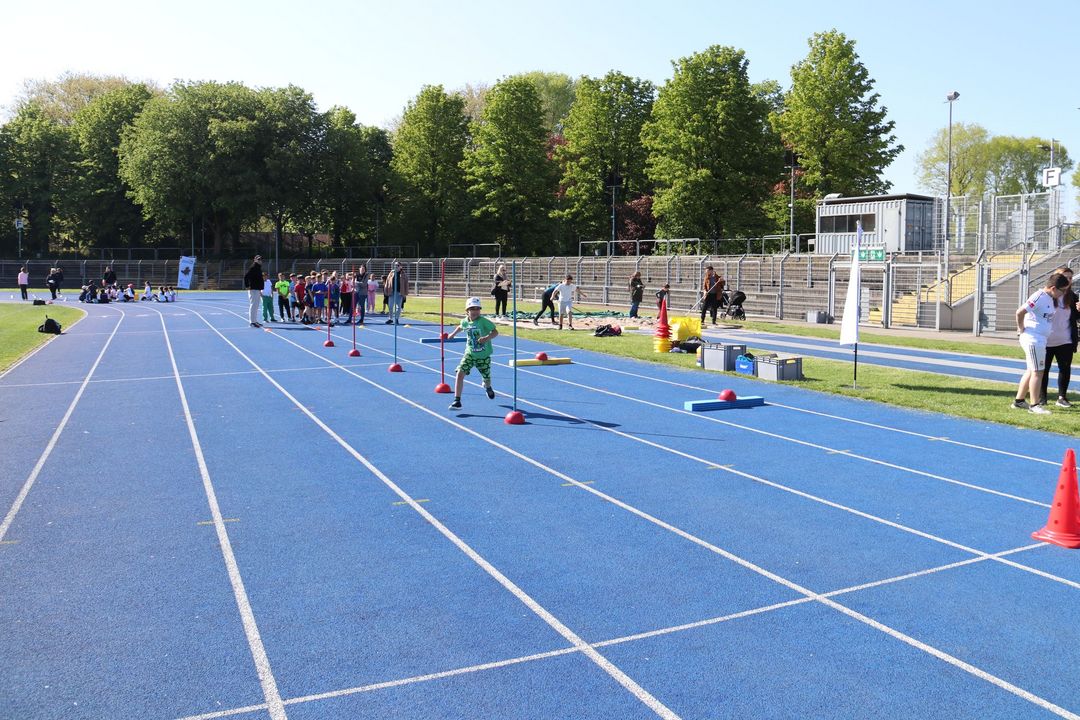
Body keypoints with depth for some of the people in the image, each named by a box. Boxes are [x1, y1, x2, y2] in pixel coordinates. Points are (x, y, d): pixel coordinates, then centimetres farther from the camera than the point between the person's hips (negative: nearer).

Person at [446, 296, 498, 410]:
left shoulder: (483, 321, -18)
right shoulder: (465, 321, -2)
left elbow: (495, 332, -23)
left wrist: (487, 338, -40)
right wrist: (452, 334, 32)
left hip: (484, 355, -2)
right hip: (470, 353, 3)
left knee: (486, 378, 14)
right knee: (460, 373, -17)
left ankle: (487, 387, 55)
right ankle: (457, 400, -13)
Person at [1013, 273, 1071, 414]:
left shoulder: (1051, 299, 11)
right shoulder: (1040, 296, -19)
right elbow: (1020, 312, -25)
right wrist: (1021, 329, -15)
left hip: (1040, 340, 10)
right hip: (1033, 339, -10)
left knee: (1031, 371, 16)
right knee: (1038, 371, -5)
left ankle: (1018, 401, 23)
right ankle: (1034, 405, 1)